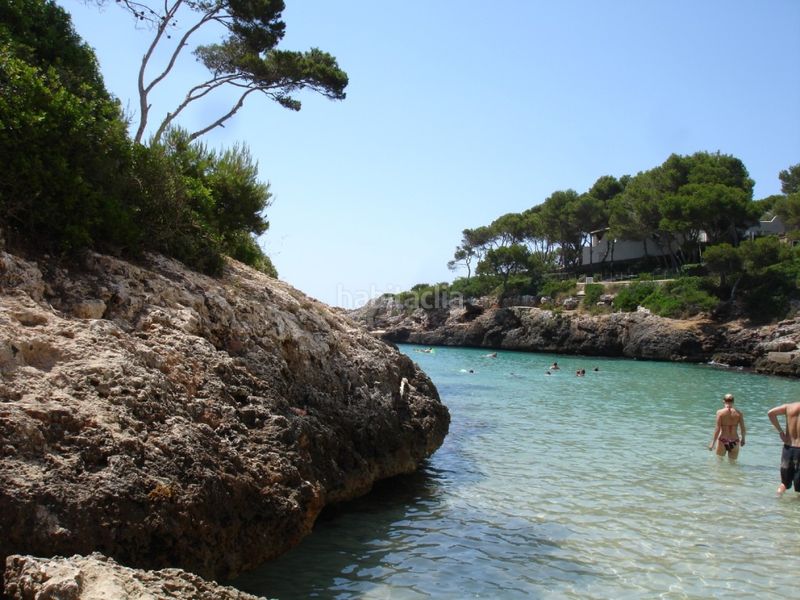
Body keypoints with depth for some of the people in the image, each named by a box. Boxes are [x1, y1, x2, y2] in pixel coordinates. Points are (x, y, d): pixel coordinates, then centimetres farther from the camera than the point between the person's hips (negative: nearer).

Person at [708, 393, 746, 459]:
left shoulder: (720, 412, -9)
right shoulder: (739, 413, -3)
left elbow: (717, 428, -12)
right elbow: (743, 428, 1)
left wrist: (713, 442, -7)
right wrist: (743, 439, 20)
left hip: (723, 441, -2)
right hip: (734, 442, 2)